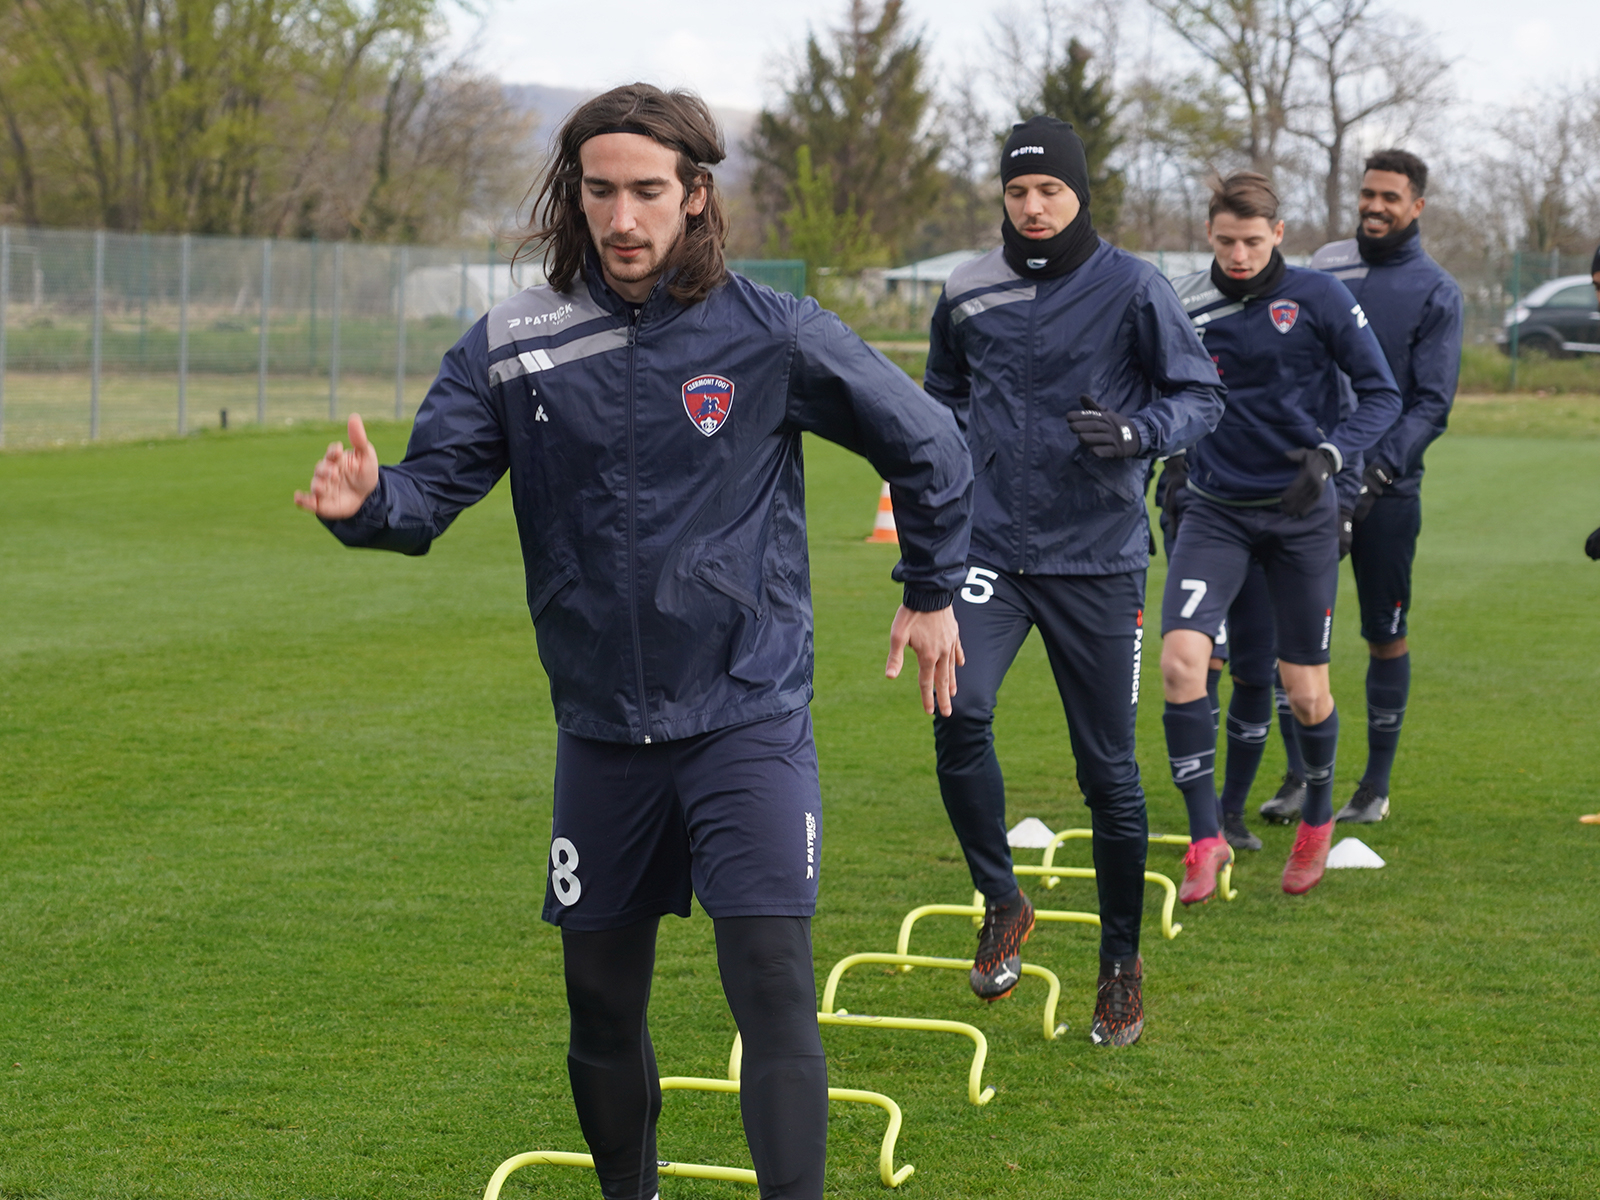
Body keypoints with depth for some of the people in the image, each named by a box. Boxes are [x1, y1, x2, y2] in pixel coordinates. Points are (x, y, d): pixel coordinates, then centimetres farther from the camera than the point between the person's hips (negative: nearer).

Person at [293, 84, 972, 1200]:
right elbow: (435, 486, -5)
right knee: (602, 997, 13)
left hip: (749, 718, -3)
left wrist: (934, 592, 11)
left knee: (773, 985, -14)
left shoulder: (774, 334, -8)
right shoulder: (512, 345, -3)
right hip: (602, 729, 3)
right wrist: (370, 501, -28)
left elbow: (928, 445, 4)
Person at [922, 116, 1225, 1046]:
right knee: (961, 712, -20)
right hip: (989, 547, 2)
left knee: (1110, 769, 2)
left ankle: (1122, 966, 19)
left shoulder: (1132, 288, -4)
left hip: (1098, 559, -2)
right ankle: (1002, 906, 2)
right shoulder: (968, 294, 6)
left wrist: (1135, 431, -21)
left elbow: (1202, 395, -1)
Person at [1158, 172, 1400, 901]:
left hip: (1301, 513, -1)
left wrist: (1331, 453, -20)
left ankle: (1318, 819, 34)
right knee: (1182, 658, -19)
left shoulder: (1318, 298, -7)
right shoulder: (1182, 308, 0)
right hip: (1215, 511, 1)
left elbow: (1381, 394, -5)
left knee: (1305, 691, 5)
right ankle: (1207, 836, -7)